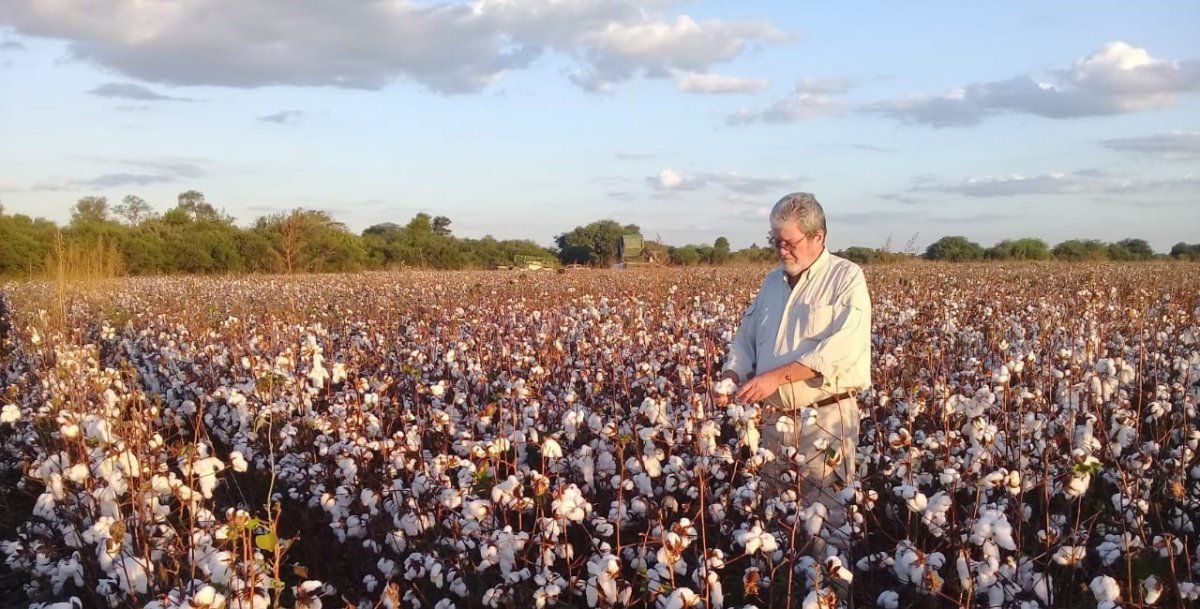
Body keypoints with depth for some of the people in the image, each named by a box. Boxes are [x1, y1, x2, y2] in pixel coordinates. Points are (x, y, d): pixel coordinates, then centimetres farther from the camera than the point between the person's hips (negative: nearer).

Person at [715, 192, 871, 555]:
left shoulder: (847, 278, -5)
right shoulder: (772, 282, 16)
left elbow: (841, 346, -18)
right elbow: (746, 338, 21)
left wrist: (777, 377, -23)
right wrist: (731, 375, -1)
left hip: (826, 419, -6)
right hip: (775, 419, 6)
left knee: (825, 518, -4)